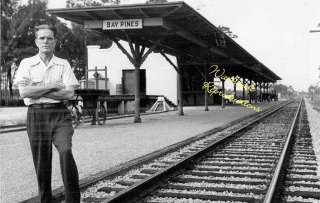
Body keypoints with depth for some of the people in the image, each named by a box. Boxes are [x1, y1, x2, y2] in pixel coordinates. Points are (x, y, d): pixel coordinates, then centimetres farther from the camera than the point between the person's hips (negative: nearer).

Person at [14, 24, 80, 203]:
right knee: (42, 163, 5)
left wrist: (38, 91, -6)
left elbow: (69, 93, -5)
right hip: (36, 114, 1)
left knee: (65, 151, -23)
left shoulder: (63, 64, 7)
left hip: (59, 114, -1)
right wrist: (51, 86, -8)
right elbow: (24, 92, -6)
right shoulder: (27, 64, 7)